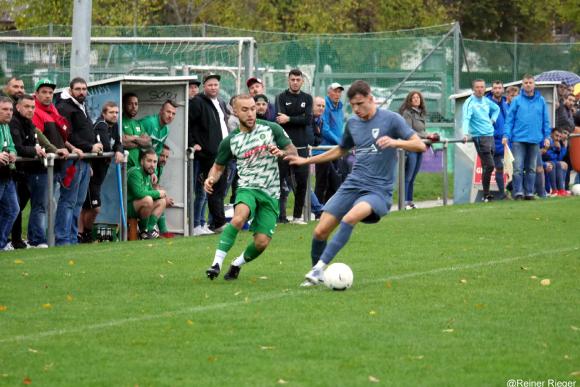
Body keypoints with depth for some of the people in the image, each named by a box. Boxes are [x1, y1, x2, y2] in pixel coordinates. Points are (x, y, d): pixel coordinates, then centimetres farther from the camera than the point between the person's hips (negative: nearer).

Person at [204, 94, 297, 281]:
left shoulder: (271, 129, 2)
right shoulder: (230, 141, 3)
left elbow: (293, 152, 7)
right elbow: (218, 167, 15)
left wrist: (281, 153, -16)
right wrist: (211, 179, -7)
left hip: (271, 195, 1)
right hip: (247, 189, -1)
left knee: (262, 242, -8)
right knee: (239, 218, -35)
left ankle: (237, 264, 22)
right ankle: (217, 263, -33)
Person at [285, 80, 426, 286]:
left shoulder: (391, 119, -5)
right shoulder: (352, 123, 12)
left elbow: (420, 146, -10)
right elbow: (340, 151, 30)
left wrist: (395, 142, -28)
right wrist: (306, 161, 27)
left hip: (378, 190, -5)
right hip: (352, 185, 6)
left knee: (349, 218, -34)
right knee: (320, 231, -8)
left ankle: (319, 268, -30)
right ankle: (315, 275, 15)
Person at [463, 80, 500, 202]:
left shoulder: (486, 101, 13)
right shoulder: (470, 103, -8)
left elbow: (496, 108, 34)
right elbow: (466, 118, -22)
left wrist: (492, 120, 17)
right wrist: (465, 133, -37)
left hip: (490, 135, 7)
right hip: (480, 137, -7)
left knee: (487, 166, 8)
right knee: (489, 165, -14)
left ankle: (486, 194, 14)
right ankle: (486, 195, -8)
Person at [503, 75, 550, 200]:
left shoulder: (541, 101, 8)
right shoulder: (517, 100, 2)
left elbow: (546, 120, 10)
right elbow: (509, 119, 1)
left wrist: (547, 137, 4)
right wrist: (506, 135, -7)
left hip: (535, 139, 2)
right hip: (519, 138, -2)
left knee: (531, 168, 7)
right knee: (518, 167, -9)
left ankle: (529, 192, 11)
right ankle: (518, 192, -7)